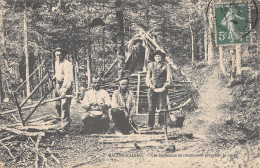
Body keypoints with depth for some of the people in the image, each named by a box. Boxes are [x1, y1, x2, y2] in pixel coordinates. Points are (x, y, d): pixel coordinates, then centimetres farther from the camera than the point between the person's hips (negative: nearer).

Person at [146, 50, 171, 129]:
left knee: (162, 106, -6)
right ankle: (151, 125, 1)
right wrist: (150, 84, -5)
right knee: (151, 107, -3)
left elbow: (168, 77, 3)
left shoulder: (166, 65, 8)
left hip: (162, 88, -1)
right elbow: (148, 76, 13)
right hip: (152, 88, 2)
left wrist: (165, 86, -12)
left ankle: (161, 124, 0)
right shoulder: (151, 65, 14)